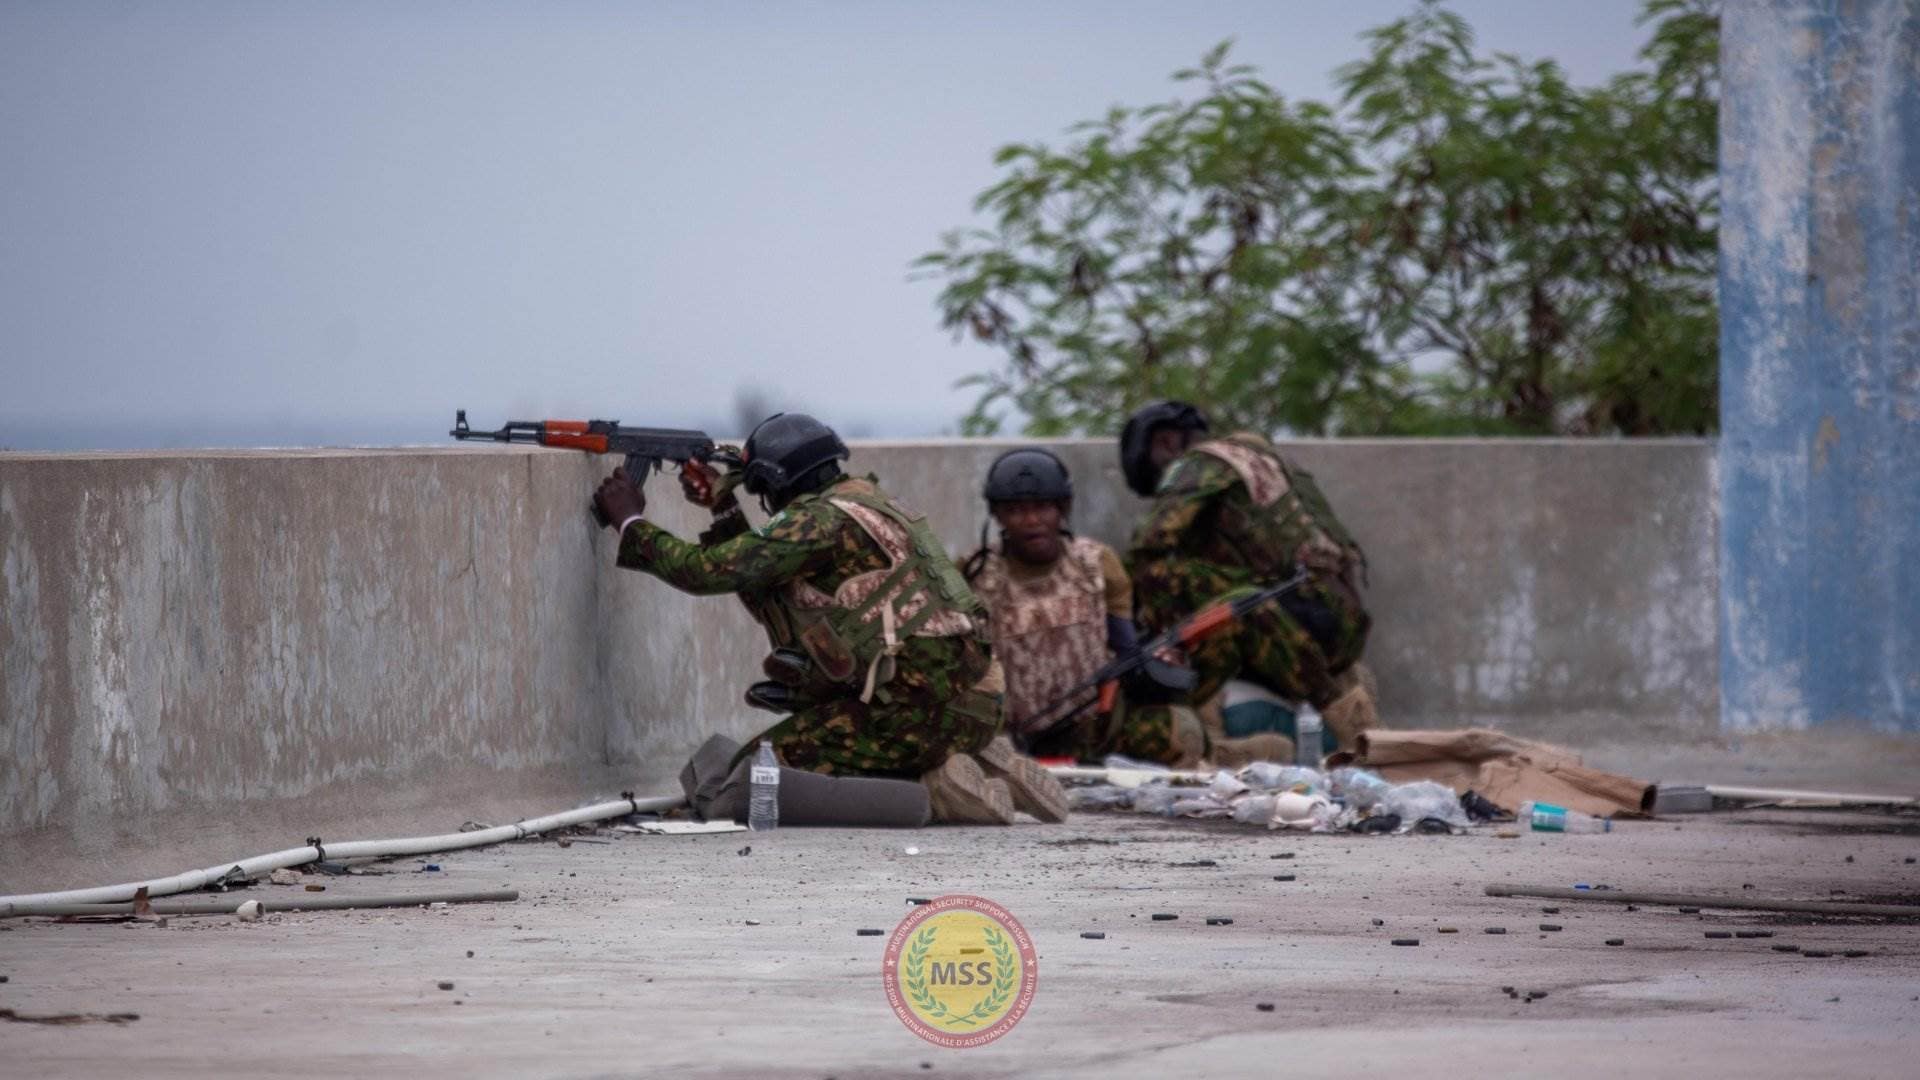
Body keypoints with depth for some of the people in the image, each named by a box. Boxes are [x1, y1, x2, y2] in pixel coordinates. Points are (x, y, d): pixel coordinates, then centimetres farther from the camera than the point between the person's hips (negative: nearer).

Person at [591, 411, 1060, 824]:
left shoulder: (820, 520, -9)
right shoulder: (859, 499, 20)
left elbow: (705, 571, -9)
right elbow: (765, 597, 26)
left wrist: (630, 521, 5)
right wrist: (724, 510, 24)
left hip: (920, 705, -9)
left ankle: (925, 793, -13)